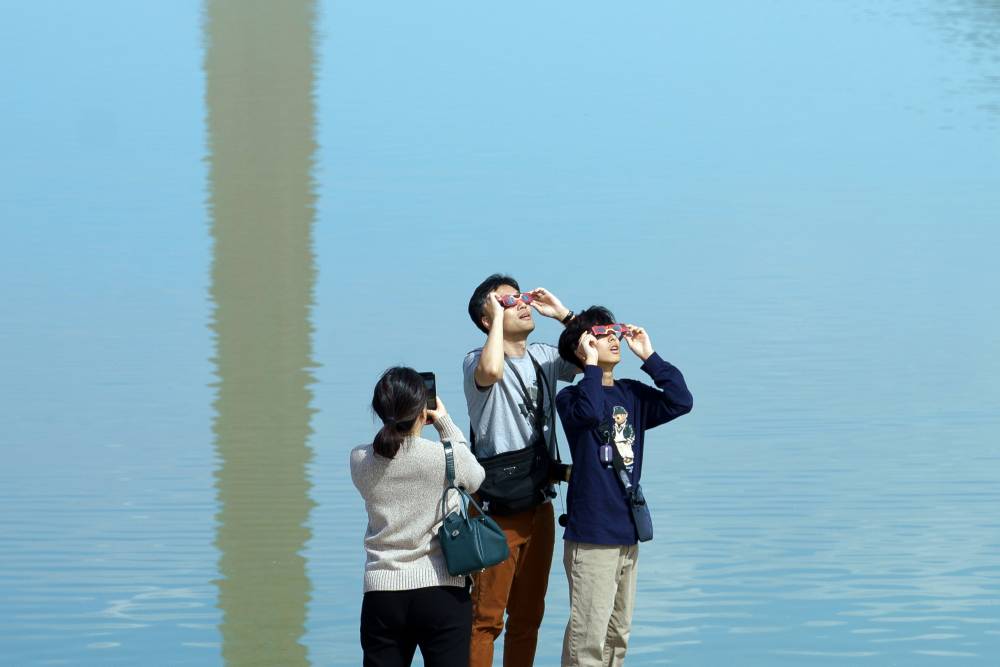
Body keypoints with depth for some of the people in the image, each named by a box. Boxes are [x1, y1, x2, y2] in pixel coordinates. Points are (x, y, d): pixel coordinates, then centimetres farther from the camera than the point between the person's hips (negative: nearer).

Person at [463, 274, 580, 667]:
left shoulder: (543, 358, 9)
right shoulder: (477, 361, -11)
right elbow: (492, 372, -35)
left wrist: (563, 314, 1)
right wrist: (498, 317, -21)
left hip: (539, 505, 7)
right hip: (498, 512, -7)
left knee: (528, 615, 15)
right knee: (486, 618, -7)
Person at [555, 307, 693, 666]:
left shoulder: (632, 394, 11)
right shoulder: (571, 397, -6)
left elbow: (681, 401, -2)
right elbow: (589, 412, -29)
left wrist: (649, 357, 0)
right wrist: (591, 364, -18)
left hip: (628, 532, 7)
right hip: (591, 534, -7)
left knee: (618, 633, 13)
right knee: (588, 638, -10)